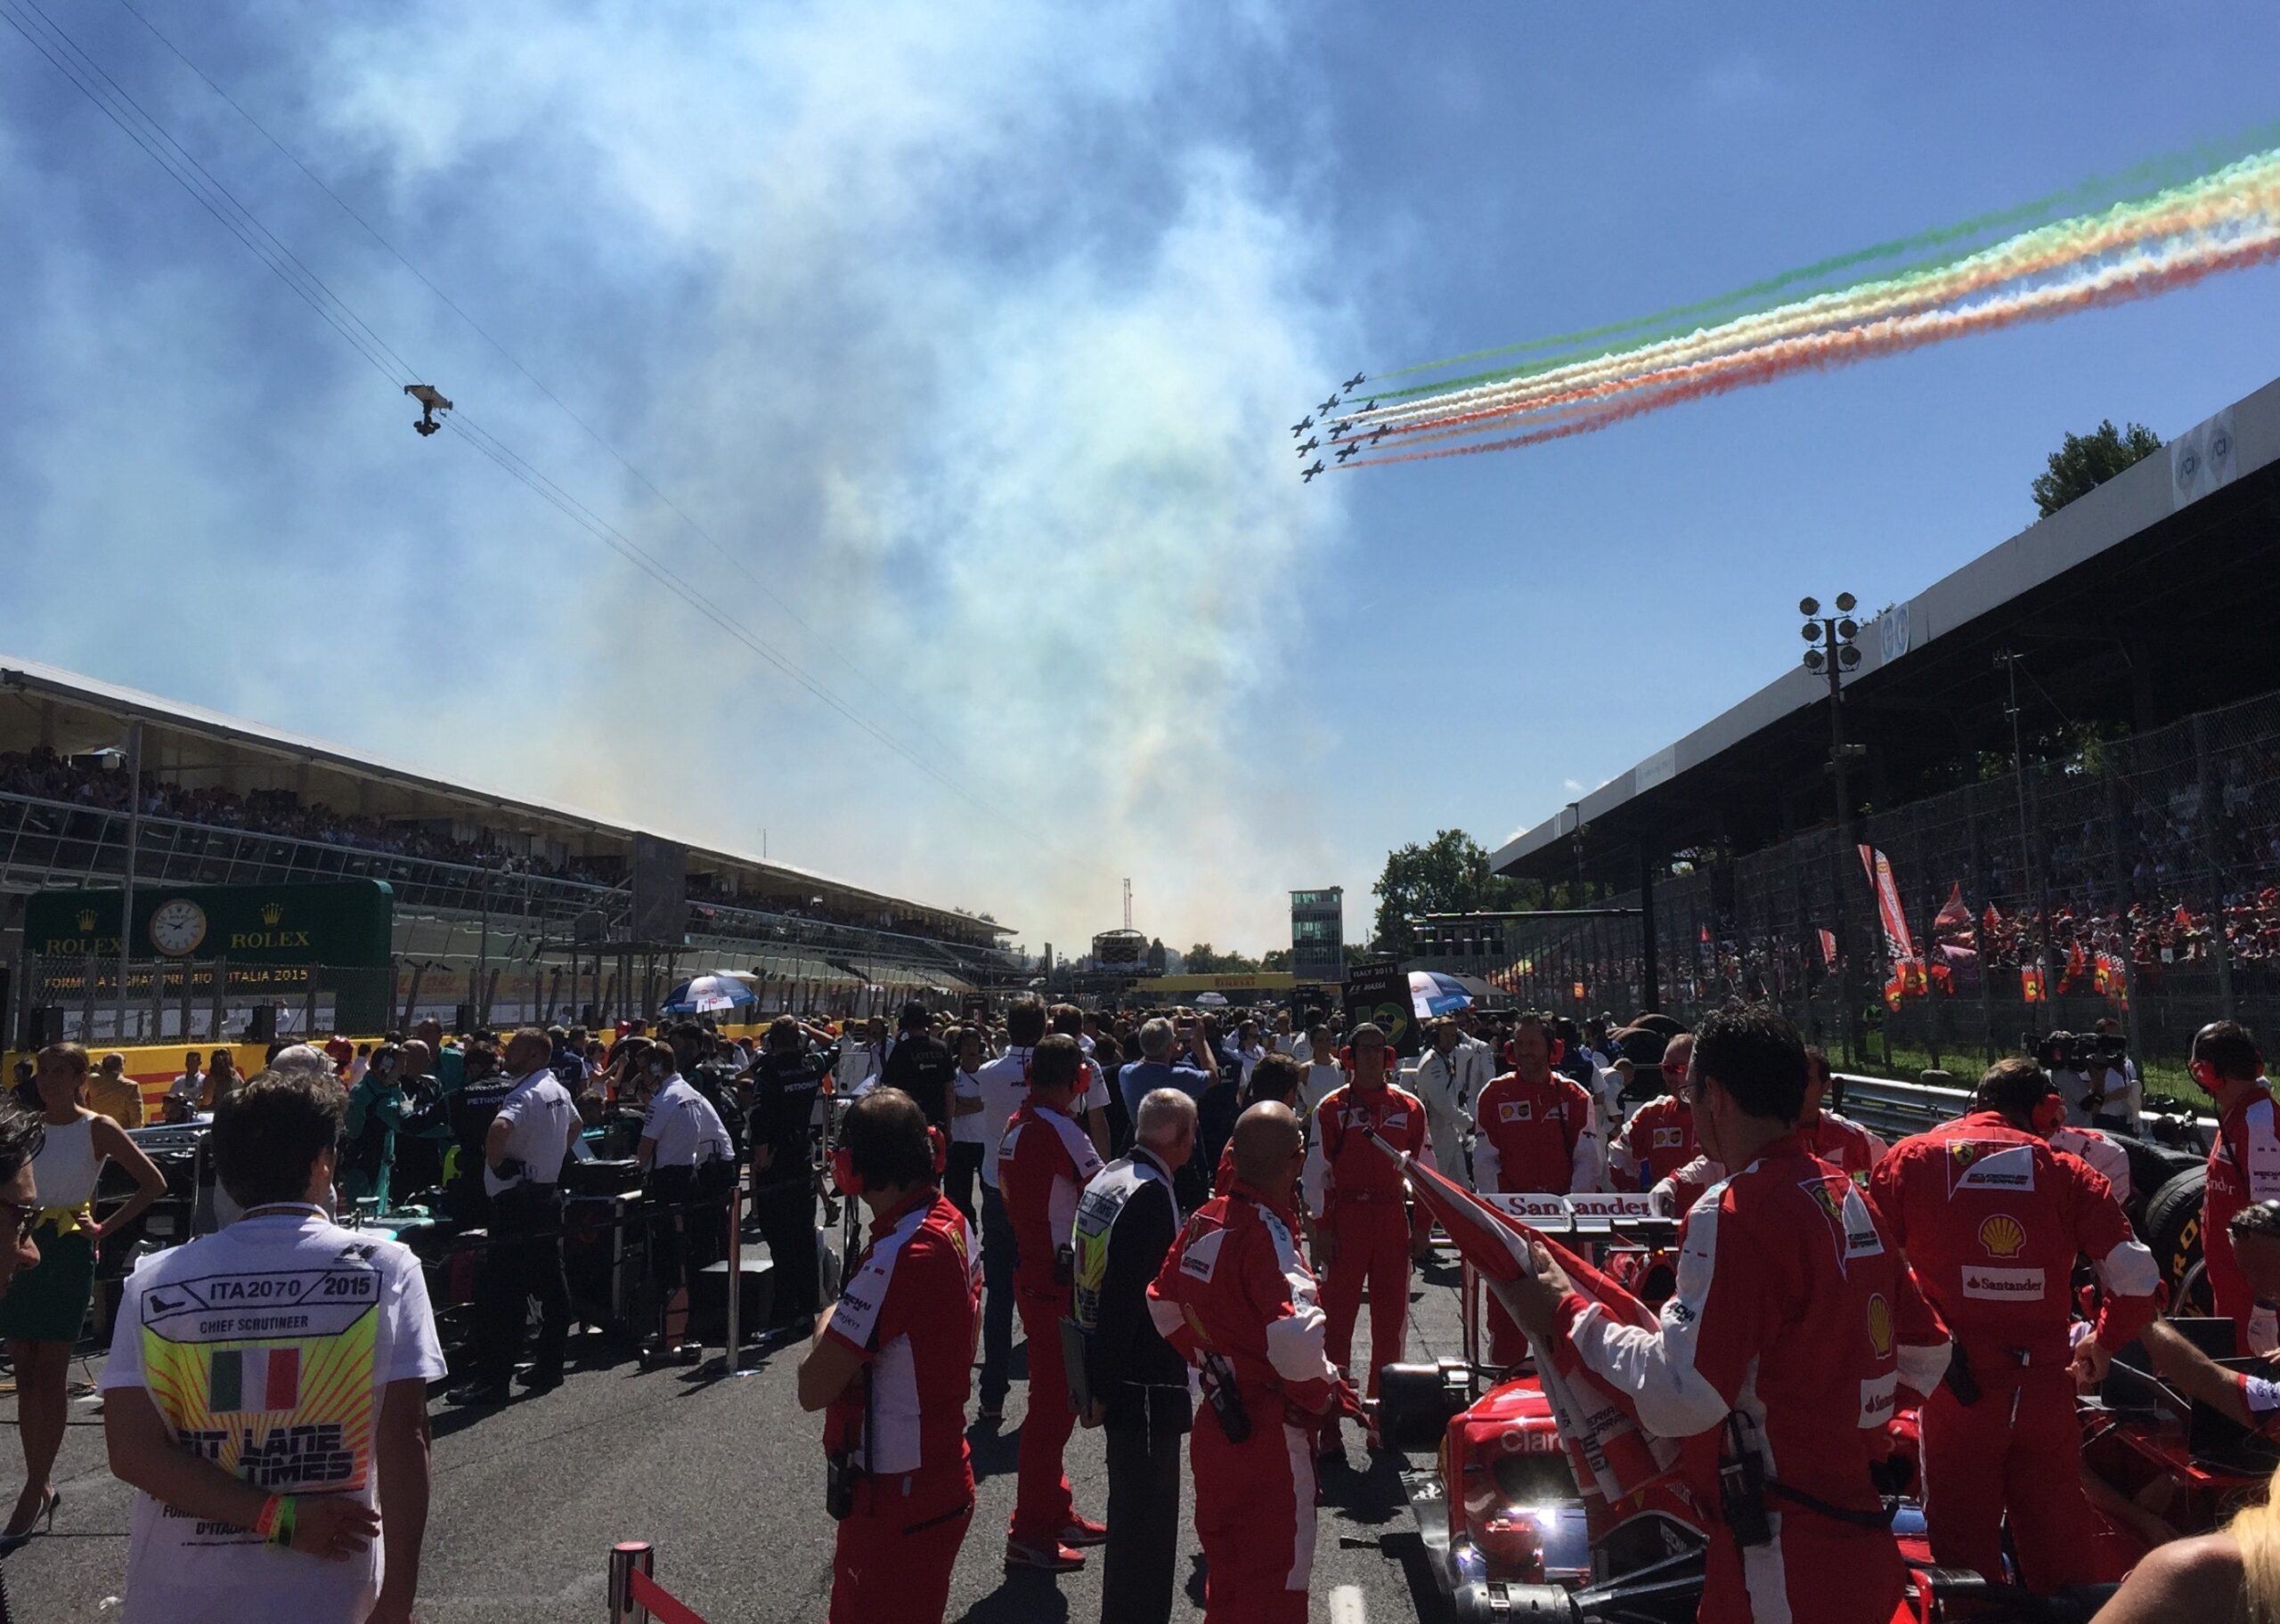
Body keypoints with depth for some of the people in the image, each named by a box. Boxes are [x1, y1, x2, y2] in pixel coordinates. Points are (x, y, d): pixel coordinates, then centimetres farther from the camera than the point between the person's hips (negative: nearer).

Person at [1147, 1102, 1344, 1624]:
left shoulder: (1204, 1221, 0)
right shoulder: (1268, 1234, -23)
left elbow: (1164, 1304, 12)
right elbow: (1294, 1338, -34)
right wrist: (1323, 1395, -16)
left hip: (1215, 1422, 7)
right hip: (1267, 1431, -7)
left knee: (1225, 1568, 23)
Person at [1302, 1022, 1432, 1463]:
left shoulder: (1409, 1107, 7)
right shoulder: (1332, 1107, -1)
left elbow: (1425, 1169, 10)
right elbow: (1317, 1170, -1)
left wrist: (1423, 1225, 5)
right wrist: (1322, 1227, -6)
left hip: (1393, 1220, 3)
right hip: (1346, 1218, -3)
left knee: (1391, 1322, 8)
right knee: (1337, 1322, -1)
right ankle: (1329, 1425, 5)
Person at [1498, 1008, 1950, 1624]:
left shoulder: (1736, 1215, -20)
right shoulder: (1851, 1199, 6)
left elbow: (1679, 1399, -26)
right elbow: (1926, 1357, 16)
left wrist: (1566, 1314, -15)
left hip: (1787, 1559, -8)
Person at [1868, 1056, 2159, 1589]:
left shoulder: (1911, 1158, -3)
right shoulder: (2064, 1170, 0)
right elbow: (2138, 1280, -4)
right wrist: (2103, 1343, 14)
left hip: (1955, 1389, -2)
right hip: (2045, 1386, 2)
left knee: (1965, 1548, 12)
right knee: (2061, 1546, 19)